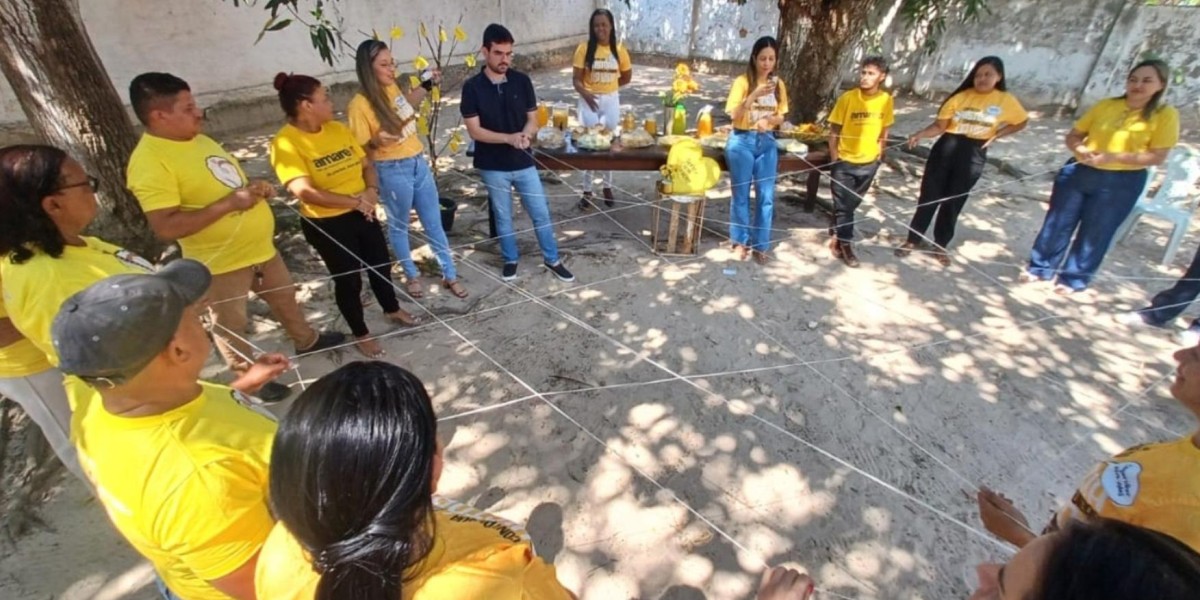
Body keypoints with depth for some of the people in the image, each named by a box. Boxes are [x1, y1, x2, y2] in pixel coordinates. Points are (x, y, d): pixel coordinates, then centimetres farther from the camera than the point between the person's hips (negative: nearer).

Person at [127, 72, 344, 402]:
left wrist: (256, 187, -2)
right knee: (232, 326, 11)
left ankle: (307, 340, 49)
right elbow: (166, 227, -28)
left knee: (284, 297, 26)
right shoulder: (149, 162, -21)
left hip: (260, 246, 8)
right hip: (222, 260, -8)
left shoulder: (198, 139, 6)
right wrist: (230, 202, -27)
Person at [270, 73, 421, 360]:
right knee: (349, 278, 8)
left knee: (381, 264, 20)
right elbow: (305, 192, -27)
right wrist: (354, 201, -26)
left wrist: (372, 191, -14)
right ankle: (361, 334, 29)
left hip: (363, 214, 6)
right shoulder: (286, 143, -18)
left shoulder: (338, 129, 2)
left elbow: (366, 165, 6)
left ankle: (392, 309, 46)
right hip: (326, 224, -6)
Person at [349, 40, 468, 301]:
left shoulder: (392, 88, 1)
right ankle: (411, 275, 34)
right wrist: (376, 141, -34)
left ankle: (449, 275, 25)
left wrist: (427, 84, 17)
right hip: (392, 171, -6)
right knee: (399, 226, 13)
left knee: (434, 223, 12)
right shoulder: (360, 105, -18)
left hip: (419, 162, 7)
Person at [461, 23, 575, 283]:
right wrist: (509, 138, -25)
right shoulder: (472, 87, -9)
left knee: (541, 213, 7)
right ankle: (510, 259, 33)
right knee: (503, 216, 13)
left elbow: (533, 119, 2)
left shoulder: (522, 81, -3)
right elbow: (474, 130, -12)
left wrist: (525, 135, -21)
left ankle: (552, 260, 25)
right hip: (493, 166, -1)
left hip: (524, 162, 2)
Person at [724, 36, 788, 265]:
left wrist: (768, 120, -11)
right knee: (741, 194, 4)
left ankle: (760, 245, 14)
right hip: (742, 141, -4)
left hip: (767, 142, 4)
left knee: (766, 196, 3)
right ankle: (741, 241, 19)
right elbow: (735, 115, -14)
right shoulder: (743, 81, -6)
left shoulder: (778, 85, 7)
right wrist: (754, 95, -26)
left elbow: (780, 117, 11)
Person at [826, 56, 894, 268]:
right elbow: (834, 130, -8)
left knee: (852, 204, 15)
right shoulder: (848, 98, -13)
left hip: (869, 162, 3)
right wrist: (834, 159, -10)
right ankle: (846, 244, 14)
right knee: (843, 205, 1)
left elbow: (884, 130, 9)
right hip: (845, 161, -3)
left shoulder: (886, 100, -4)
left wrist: (879, 154, 7)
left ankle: (838, 235, 33)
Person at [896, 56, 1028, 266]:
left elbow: (1022, 122, 13)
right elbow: (939, 125, -7)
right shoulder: (961, 96, -4)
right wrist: (919, 134, -24)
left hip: (973, 156, 1)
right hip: (946, 148, -1)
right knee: (928, 197, 3)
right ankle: (912, 240, 15)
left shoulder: (1006, 101, -1)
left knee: (953, 202, 9)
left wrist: (995, 135, -1)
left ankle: (941, 246, 22)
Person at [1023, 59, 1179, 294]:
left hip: (1121, 183, -3)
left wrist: (1112, 157, -22)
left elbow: (1157, 156, -10)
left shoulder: (1166, 114, -4)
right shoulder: (1105, 105, 6)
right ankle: (1040, 268, 21)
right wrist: (1080, 150, -14)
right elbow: (1073, 135, 8)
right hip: (1079, 172, 3)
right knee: (1057, 223, 8)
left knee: (1095, 234, 5)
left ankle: (1074, 279, 17)